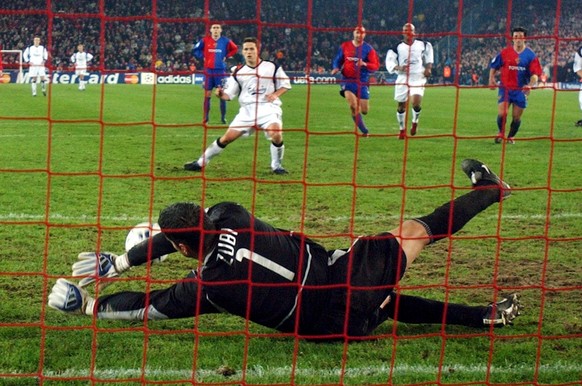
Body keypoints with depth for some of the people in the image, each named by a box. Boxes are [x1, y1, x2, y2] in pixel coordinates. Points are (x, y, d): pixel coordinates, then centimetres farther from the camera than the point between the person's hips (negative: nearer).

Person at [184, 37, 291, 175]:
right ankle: (200, 163, 11)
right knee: (227, 137, -2)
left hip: (268, 108, -2)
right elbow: (228, 95, 7)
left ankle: (276, 166, -4)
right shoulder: (238, 72, 7)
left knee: (276, 134, -28)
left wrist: (275, 94, -9)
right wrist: (221, 94, -15)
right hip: (247, 109, 2)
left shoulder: (272, 67, 1)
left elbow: (285, 84, 10)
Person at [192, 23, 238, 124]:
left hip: (221, 71, -1)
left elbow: (235, 49, 12)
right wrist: (203, 57, 0)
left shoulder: (226, 41, -1)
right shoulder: (205, 40, 0)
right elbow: (195, 50, 11)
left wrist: (226, 56, 1)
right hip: (208, 70, 1)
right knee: (207, 95, 4)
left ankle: (223, 117, 5)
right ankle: (206, 117, 10)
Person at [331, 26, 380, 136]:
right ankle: (364, 130, -10)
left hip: (362, 82, 0)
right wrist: (336, 68, -6)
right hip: (348, 80, 0)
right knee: (353, 107, -21)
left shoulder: (368, 49, -1)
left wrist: (364, 64, -25)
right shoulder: (345, 46, 5)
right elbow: (338, 60, 16)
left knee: (364, 110, -1)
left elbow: (376, 66, -6)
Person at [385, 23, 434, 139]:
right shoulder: (397, 48, 1)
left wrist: (428, 67, 8)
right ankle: (402, 129, 26)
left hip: (418, 78, -1)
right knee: (401, 105, 6)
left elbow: (429, 56, 23)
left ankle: (415, 122, 10)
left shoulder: (422, 45, 6)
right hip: (403, 78, 1)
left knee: (416, 102, -20)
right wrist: (398, 68, -23)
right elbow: (390, 63, -5)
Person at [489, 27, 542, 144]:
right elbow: (493, 66, 11)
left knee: (516, 117, 4)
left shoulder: (530, 55, -1)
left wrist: (530, 85, -23)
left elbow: (535, 74, -6)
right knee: (501, 113, -11)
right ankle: (500, 133, 17)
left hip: (521, 90, 0)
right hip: (505, 87, 0)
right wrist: (491, 79, -1)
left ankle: (511, 136, 27)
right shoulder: (505, 52, 0)